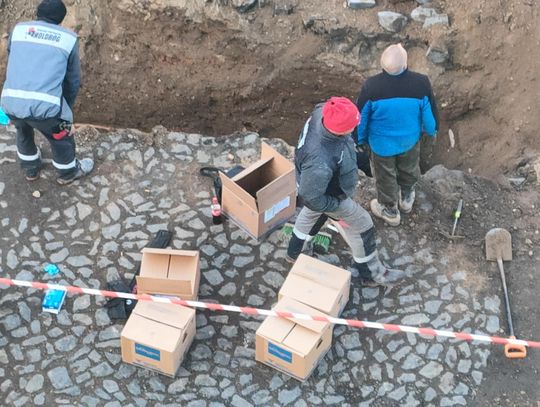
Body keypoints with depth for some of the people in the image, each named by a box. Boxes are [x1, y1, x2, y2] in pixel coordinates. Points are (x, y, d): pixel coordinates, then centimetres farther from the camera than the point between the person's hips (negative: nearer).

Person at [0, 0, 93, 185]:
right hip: (46, 105, -3)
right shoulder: (69, 38, 12)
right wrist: (67, 108, 31)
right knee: (61, 137, 25)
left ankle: (31, 169, 53)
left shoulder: (19, 29, 17)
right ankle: (68, 172, 45)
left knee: (24, 133, 34)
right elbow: (73, 80, 18)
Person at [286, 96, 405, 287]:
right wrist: (337, 208, -15)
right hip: (329, 195, -7)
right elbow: (310, 197, -33)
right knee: (362, 226, 16)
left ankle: (294, 253, 60)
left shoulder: (321, 113, -29)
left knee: (311, 214, 35)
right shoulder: (320, 164, -49)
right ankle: (371, 273, 41)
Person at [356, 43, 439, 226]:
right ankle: (406, 199, 57)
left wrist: (359, 138, 4)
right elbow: (430, 112, -11)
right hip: (410, 139, 1)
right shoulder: (421, 83, -27)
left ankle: (390, 211, 47)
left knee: (386, 176, 25)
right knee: (409, 169, 32)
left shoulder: (371, 86, -31)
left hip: (382, 142, -1)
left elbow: (361, 116, -16)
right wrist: (432, 129, 12)